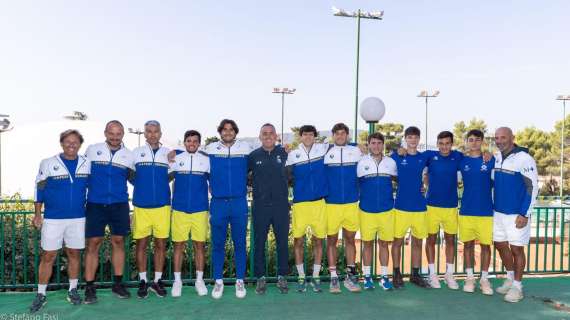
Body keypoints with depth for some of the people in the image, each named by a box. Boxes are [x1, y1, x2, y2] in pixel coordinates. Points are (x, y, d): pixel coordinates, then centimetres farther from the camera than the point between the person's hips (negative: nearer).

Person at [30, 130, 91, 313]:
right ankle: (41, 295, 16)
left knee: (74, 254, 10)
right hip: (52, 219, -2)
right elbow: (39, 189, 2)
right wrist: (37, 214, 0)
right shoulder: (48, 164, -3)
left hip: (78, 218, 2)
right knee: (48, 256, 3)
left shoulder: (87, 164, 2)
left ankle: (73, 290, 24)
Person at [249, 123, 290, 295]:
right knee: (259, 242, 6)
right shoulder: (253, 156, 3)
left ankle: (282, 277, 19)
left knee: (283, 242, 6)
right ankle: (260, 277, 18)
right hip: (260, 206, 0)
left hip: (281, 205, 0)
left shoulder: (284, 153, 3)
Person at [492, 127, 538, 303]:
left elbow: (532, 188, -14)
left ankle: (517, 287, 17)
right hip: (498, 212, 7)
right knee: (500, 245, 14)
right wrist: (492, 205, 14)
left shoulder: (523, 158, -14)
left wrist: (524, 214, -16)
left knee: (516, 248, 3)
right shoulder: (496, 157, 5)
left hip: (517, 214, -7)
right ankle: (510, 279, 33)